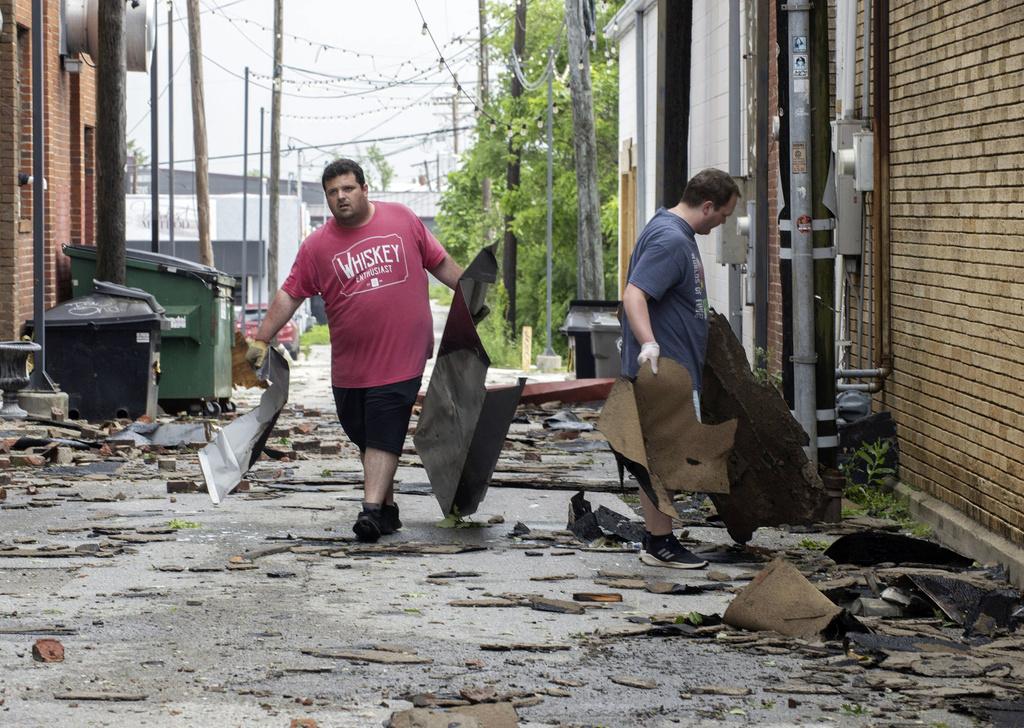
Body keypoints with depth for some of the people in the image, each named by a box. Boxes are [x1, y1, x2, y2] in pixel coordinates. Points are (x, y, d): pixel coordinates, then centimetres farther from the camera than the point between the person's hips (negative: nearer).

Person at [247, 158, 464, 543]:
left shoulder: (401, 219, 2)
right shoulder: (317, 245, 2)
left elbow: (439, 262, 12)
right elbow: (289, 294, 3)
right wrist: (262, 339, -2)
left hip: (401, 358, -3)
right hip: (349, 364, 3)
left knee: (383, 437, -10)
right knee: (364, 438, 10)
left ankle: (371, 510, -12)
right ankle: (388, 507, 23)